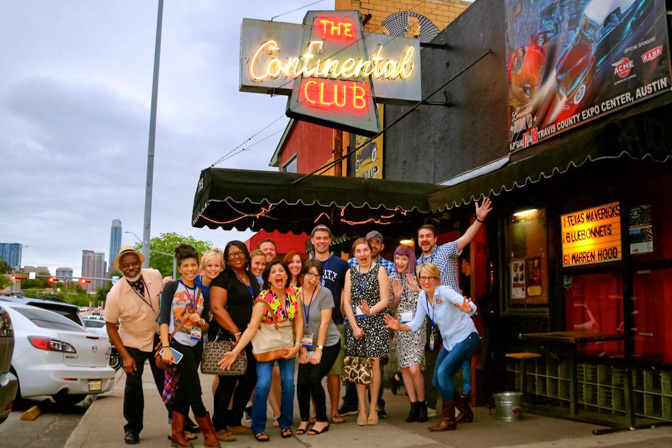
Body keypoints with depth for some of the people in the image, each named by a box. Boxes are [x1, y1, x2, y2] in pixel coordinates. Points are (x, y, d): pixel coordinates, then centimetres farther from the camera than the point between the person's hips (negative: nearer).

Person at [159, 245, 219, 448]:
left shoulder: (202, 293, 13)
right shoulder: (171, 288, -1)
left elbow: (206, 327, 14)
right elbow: (163, 319, -9)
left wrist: (200, 321, -10)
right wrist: (166, 347, -19)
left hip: (196, 345, 5)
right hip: (177, 343, -5)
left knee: (184, 389, 7)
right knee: (194, 390, -5)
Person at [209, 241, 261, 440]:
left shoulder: (252, 278, 15)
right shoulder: (223, 278, -7)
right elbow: (217, 307, -16)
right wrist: (236, 332, -18)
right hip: (228, 337, -7)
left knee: (249, 379, 10)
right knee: (228, 382, -4)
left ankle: (235, 422, 24)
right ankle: (219, 427, 11)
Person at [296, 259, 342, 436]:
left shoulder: (325, 293, -12)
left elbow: (324, 323, -14)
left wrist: (319, 350, -15)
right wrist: (302, 348, -5)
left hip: (328, 344, -3)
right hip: (307, 345, 3)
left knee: (314, 379, -14)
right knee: (302, 381, -8)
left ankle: (322, 420, 4)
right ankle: (304, 419, 13)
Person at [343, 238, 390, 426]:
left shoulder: (379, 270, 3)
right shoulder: (350, 272, 12)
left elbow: (385, 300, -4)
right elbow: (346, 301, 5)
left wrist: (370, 311, -21)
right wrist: (354, 326, -6)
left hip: (375, 323, -2)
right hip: (355, 322, 3)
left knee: (374, 363, -5)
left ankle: (373, 408, 4)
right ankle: (362, 409, 7)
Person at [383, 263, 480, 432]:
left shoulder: (444, 292, -22)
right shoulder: (422, 296, -2)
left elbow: (472, 307, -34)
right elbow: (416, 324, 2)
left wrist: (467, 308, -57)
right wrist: (400, 327, -16)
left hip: (466, 338, -8)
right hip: (449, 341, 8)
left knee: (443, 372, -23)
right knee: (437, 382, 8)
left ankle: (448, 420, -10)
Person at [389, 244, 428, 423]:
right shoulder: (392, 279, 8)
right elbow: (389, 307, 11)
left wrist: (419, 290, -18)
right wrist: (396, 296, -8)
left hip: (416, 326, -4)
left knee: (414, 368, -12)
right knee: (404, 368, 6)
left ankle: (422, 405, 6)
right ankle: (414, 405, 17)